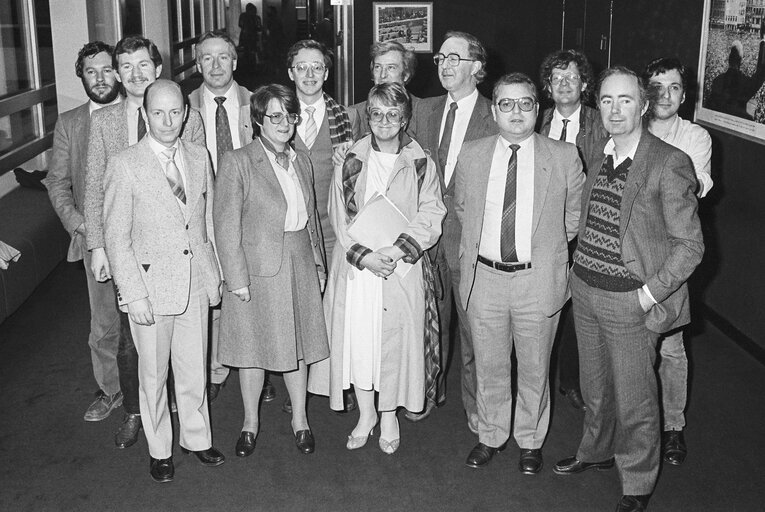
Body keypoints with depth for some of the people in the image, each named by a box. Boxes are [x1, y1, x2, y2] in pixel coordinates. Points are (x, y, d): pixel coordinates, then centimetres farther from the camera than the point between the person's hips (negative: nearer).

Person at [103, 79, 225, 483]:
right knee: (153, 373, 11)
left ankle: (196, 438, 36)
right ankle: (160, 450, 30)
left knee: (194, 368, 15)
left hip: (196, 282, 4)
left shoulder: (199, 157, 4)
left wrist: (215, 274, 8)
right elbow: (116, 237, -10)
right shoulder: (124, 165, -11)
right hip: (151, 286, -4)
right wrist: (133, 294, -13)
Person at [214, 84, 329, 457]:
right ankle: (250, 421, 28)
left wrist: (318, 262, 13)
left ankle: (300, 419, 29)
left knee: (298, 345, 13)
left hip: (300, 268, 5)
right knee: (253, 349, 9)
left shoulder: (301, 160, 9)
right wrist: (236, 278, -15)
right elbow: (227, 226, -12)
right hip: (257, 271, -5)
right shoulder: (237, 162, -10)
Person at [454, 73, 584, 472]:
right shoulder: (470, 156, 0)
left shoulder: (564, 158, -5)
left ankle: (530, 442, 34)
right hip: (484, 277, 1)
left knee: (534, 368, 13)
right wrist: (480, 242, 9)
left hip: (537, 280, -1)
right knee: (489, 365, 15)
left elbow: (574, 215, 6)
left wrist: (546, 247, 6)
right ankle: (490, 436, 35)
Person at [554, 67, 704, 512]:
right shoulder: (598, 156, 6)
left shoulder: (669, 164, -15)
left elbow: (690, 245, -13)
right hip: (585, 290, 6)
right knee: (595, 387, 23)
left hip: (630, 300, -6)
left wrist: (648, 295, -16)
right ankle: (598, 451, 47)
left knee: (634, 400, 8)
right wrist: (582, 271, 8)